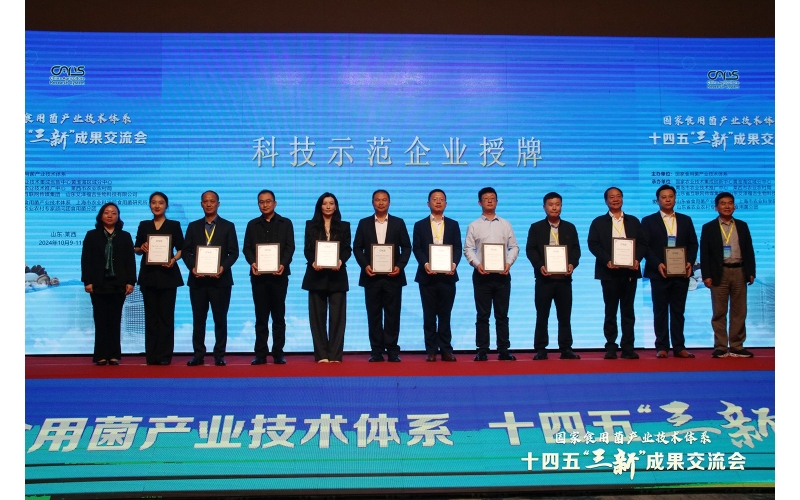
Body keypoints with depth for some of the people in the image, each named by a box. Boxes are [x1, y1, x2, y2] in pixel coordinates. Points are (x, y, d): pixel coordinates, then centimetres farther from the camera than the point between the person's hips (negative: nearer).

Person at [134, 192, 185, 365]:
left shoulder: (174, 225, 5)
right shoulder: (144, 225, 10)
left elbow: (181, 249, 3)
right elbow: (136, 249, 13)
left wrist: (174, 259, -16)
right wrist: (142, 248, -9)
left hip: (168, 274, -2)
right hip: (148, 274, 2)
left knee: (166, 315, -2)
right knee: (151, 315, 3)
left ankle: (165, 355, 2)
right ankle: (151, 355, 7)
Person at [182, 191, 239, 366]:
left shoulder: (228, 226, 5)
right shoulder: (193, 226, 11)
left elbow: (234, 253, 0)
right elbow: (186, 251, 8)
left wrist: (223, 267, -16)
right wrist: (192, 267, -10)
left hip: (220, 279, -2)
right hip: (198, 279, 2)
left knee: (220, 319, 2)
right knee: (198, 319, 5)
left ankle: (219, 355, 9)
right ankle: (198, 355, 11)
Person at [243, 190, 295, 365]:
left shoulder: (286, 223, 8)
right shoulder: (252, 224, 13)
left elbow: (290, 247, -1)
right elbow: (247, 248, 5)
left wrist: (283, 264, -18)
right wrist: (252, 263, -15)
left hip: (279, 274, -1)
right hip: (258, 275, 1)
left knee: (278, 316, 2)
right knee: (261, 316, 3)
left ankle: (278, 353, 7)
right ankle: (260, 354, 6)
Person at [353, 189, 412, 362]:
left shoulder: (398, 223, 6)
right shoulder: (364, 223, 8)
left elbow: (406, 247, 4)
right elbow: (357, 247, 6)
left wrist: (400, 266, -9)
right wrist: (365, 265, -9)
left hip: (393, 276, -1)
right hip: (371, 276, 1)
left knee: (392, 314, 1)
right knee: (374, 314, 3)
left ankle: (392, 350, 7)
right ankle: (376, 351, 8)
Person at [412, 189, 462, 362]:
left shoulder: (453, 224, 11)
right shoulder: (420, 225, 8)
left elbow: (458, 248, 3)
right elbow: (416, 249, 0)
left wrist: (454, 264, -15)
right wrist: (425, 264, -17)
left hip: (447, 276, 1)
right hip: (427, 276, 0)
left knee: (445, 315, 4)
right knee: (429, 315, 3)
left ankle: (446, 350, 9)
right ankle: (431, 350, 8)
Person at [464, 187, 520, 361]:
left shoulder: (506, 224, 10)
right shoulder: (473, 226, 5)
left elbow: (514, 247, 7)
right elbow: (468, 249, 0)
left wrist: (509, 263, -9)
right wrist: (477, 264, -16)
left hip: (502, 274, 1)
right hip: (482, 274, -1)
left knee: (502, 315, 4)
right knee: (482, 315, 2)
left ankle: (503, 350, 8)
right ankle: (482, 351, 5)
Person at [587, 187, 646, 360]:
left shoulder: (633, 221, 14)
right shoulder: (599, 222, 7)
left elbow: (642, 243, 8)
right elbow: (593, 244, -3)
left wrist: (637, 259, -10)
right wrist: (607, 261, -16)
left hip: (630, 271, 2)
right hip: (609, 272, -2)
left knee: (628, 311, 3)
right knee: (610, 312, 2)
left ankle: (628, 348, 5)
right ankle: (611, 348, 7)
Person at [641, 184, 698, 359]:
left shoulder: (685, 220, 12)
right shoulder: (649, 221, 4)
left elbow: (693, 244, 10)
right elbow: (645, 246, -3)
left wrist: (690, 262, -7)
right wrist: (657, 264, -15)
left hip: (681, 272, 2)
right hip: (659, 272, -2)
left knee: (678, 311, 5)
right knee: (660, 311, 2)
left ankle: (679, 347, 9)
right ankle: (662, 347, 6)